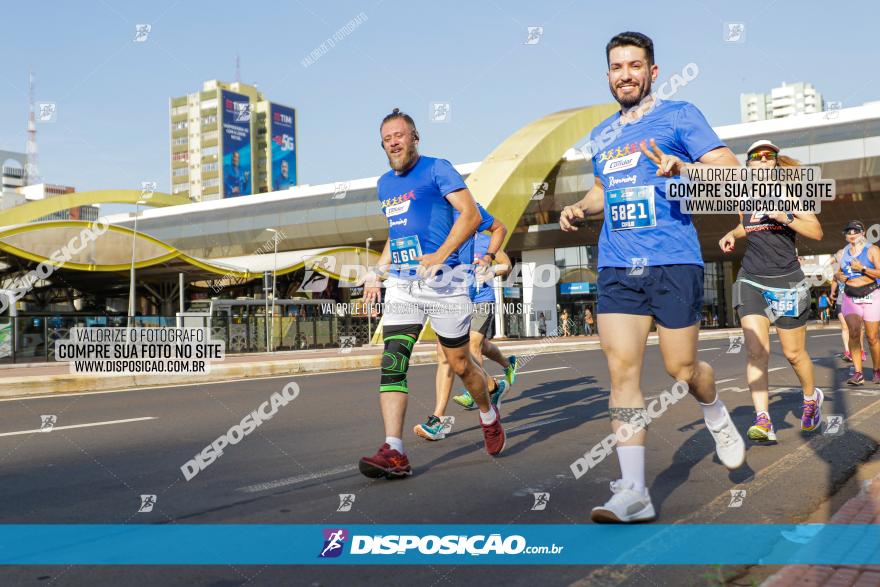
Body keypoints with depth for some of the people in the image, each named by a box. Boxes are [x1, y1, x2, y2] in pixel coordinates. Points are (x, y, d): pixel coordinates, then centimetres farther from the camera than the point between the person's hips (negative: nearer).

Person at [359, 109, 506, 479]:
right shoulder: (385, 184, 19)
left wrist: (439, 255, -24)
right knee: (392, 362, -11)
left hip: (443, 281, -5)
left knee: (460, 364, 6)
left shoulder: (437, 169, -2)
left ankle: (489, 417, 34)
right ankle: (394, 452, -14)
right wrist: (378, 272, 19)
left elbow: (471, 214, -13)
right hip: (401, 285, 6)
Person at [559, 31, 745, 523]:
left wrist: (682, 168, -23)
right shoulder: (601, 135, 20)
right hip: (617, 266, 4)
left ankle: (717, 415, 38)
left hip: (673, 261, -4)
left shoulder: (679, 115, 3)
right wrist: (580, 208, 14)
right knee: (623, 371, -6)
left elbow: (730, 170, -4)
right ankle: (633, 493, -4)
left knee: (681, 369, 1)